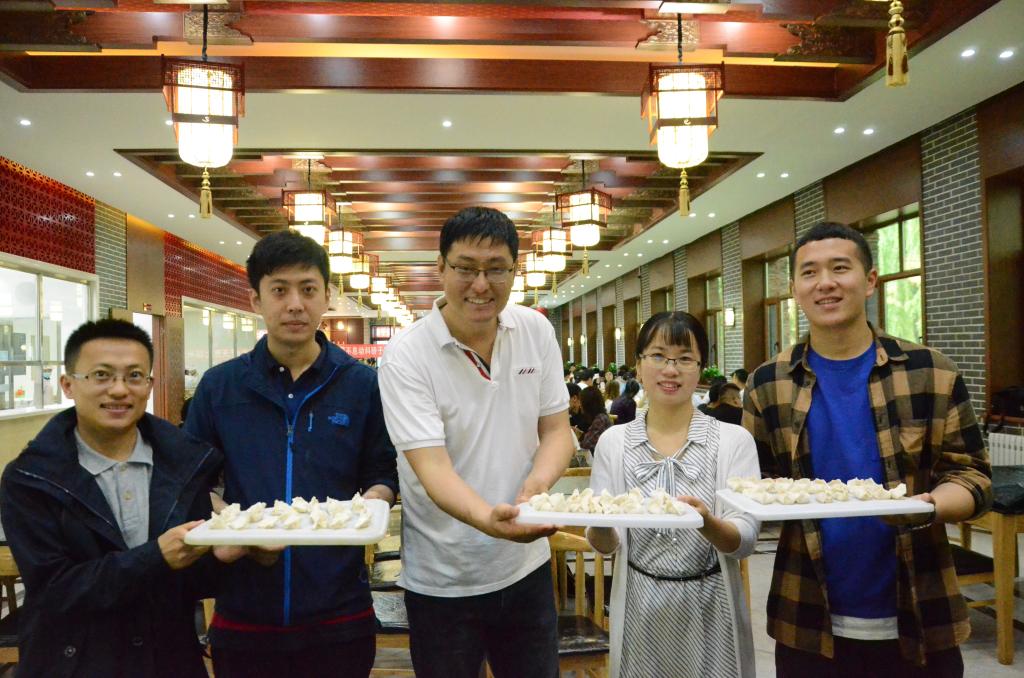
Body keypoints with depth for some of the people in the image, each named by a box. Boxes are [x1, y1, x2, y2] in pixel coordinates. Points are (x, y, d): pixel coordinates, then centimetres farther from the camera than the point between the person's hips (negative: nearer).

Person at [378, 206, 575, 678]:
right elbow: (431, 467, -23)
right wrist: (489, 518, -42)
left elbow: (556, 429, 1)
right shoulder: (405, 357, -17)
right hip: (441, 581, -3)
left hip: (527, 567, 4)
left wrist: (535, 484, -20)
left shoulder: (537, 332, -4)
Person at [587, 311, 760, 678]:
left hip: (710, 607, -1)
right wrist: (599, 525, -25)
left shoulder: (734, 440, -7)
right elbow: (605, 545, -2)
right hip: (640, 609, 1)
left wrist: (706, 521, -32)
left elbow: (745, 541, -11)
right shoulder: (613, 441, -2)